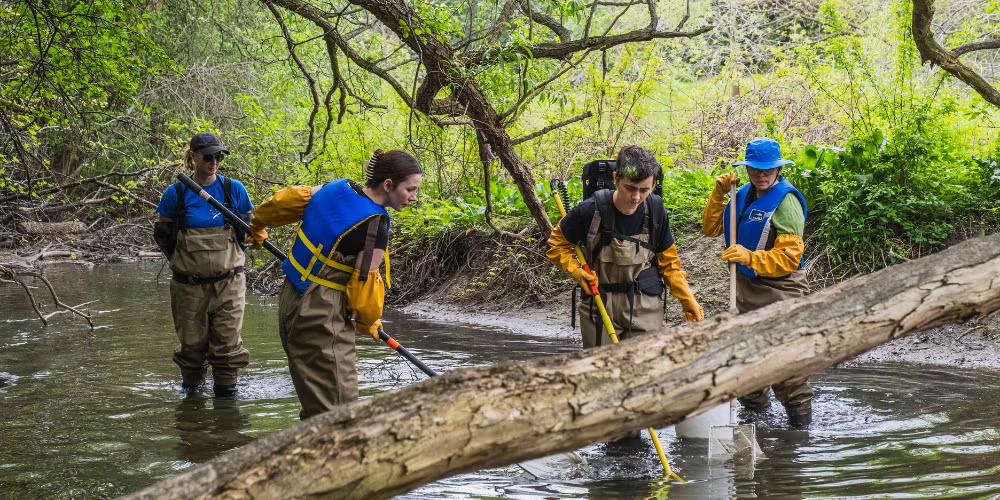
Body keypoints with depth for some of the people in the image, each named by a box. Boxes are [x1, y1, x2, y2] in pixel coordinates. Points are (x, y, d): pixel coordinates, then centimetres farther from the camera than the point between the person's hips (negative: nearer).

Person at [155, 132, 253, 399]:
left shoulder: (233, 189, -1)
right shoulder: (175, 194, -3)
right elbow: (162, 234, 8)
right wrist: (181, 260, 1)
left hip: (228, 283, 0)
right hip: (189, 284, 0)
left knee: (228, 344, -1)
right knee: (192, 344, 10)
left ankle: (226, 392, 11)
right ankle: (190, 388, 32)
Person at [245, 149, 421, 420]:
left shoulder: (338, 188, 4)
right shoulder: (374, 229, -18)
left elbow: (286, 200, 15)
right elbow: (364, 285, -12)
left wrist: (258, 225, 35)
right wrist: (368, 323, 9)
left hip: (292, 302, 9)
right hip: (321, 318, -9)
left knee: (316, 402, 16)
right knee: (337, 406, -9)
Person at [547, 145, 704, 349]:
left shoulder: (655, 210, -5)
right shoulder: (591, 210, -14)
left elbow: (668, 261, 8)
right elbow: (557, 244, 3)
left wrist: (688, 300, 4)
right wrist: (577, 271, -11)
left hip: (645, 305, 2)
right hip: (600, 303, -1)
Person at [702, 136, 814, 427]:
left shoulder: (786, 202, -16)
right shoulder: (743, 196, 9)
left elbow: (788, 258, -21)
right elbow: (712, 228, 13)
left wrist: (749, 257, -32)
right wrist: (719, 194, 1)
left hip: (779, 289, -8)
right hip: (747, 287, 8)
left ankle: (800, 422, -3)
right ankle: (754, 412, 38)